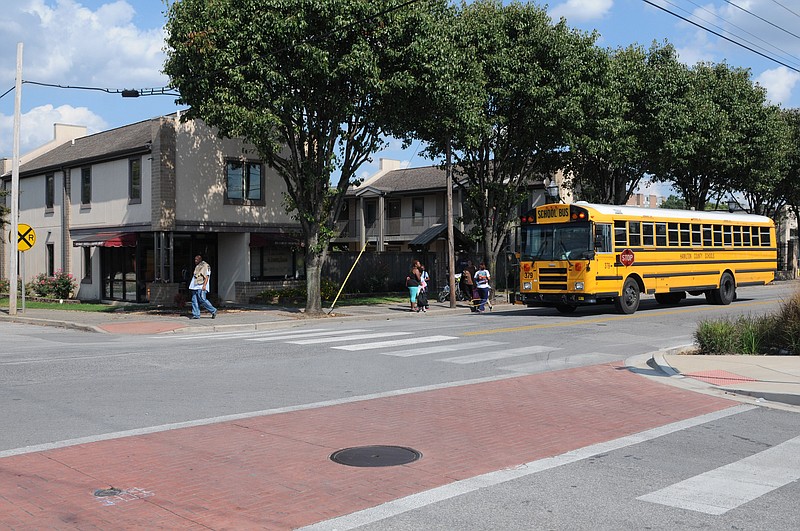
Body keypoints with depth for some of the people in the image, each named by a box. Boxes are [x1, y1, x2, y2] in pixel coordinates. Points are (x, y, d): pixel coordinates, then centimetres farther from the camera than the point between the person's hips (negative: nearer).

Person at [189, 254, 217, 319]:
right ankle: (196, 315, 3)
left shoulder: (205, 266, -5)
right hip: (195, 287, 9)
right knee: (194, 301, 2)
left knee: (202, 300, -13)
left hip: (201, 287, -9)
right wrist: (192, 286, 21)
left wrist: (204, 285, -22)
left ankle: (213, 311, -2)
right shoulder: (197, 267, 21)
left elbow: (207, 276, -12)